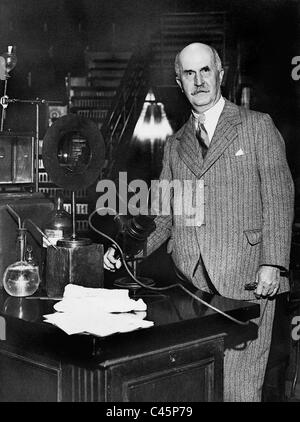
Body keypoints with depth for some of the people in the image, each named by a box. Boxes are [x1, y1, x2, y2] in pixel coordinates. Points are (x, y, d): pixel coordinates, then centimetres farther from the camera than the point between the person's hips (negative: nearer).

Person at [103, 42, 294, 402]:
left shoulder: (257, 126, 6)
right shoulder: (175, 144, 19)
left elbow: (278, 197, -1)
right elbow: (163, 215, 18)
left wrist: (273, 264, -11)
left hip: (245, 278, -4)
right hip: (188, 283, 4)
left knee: (238, 388, -5)